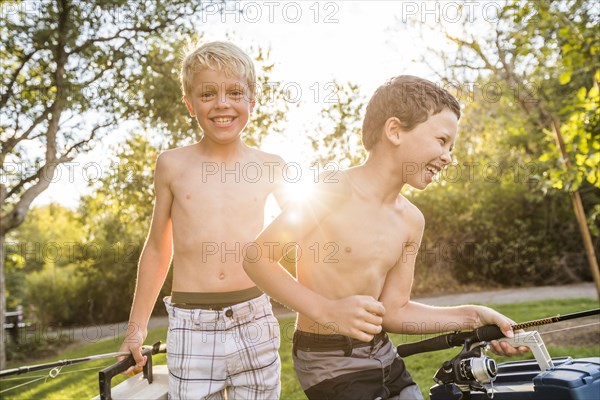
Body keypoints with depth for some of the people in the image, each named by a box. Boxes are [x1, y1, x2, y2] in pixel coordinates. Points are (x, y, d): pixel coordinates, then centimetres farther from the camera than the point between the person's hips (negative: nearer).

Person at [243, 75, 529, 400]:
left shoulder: (411, 221, 2)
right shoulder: (332, 190, -17)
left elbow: (393, 311, 6)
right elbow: (257, 257, -16)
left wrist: (472, 316, -2)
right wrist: (327, 309, -25)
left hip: (384, 357, 7)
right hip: (330, 361, -6)